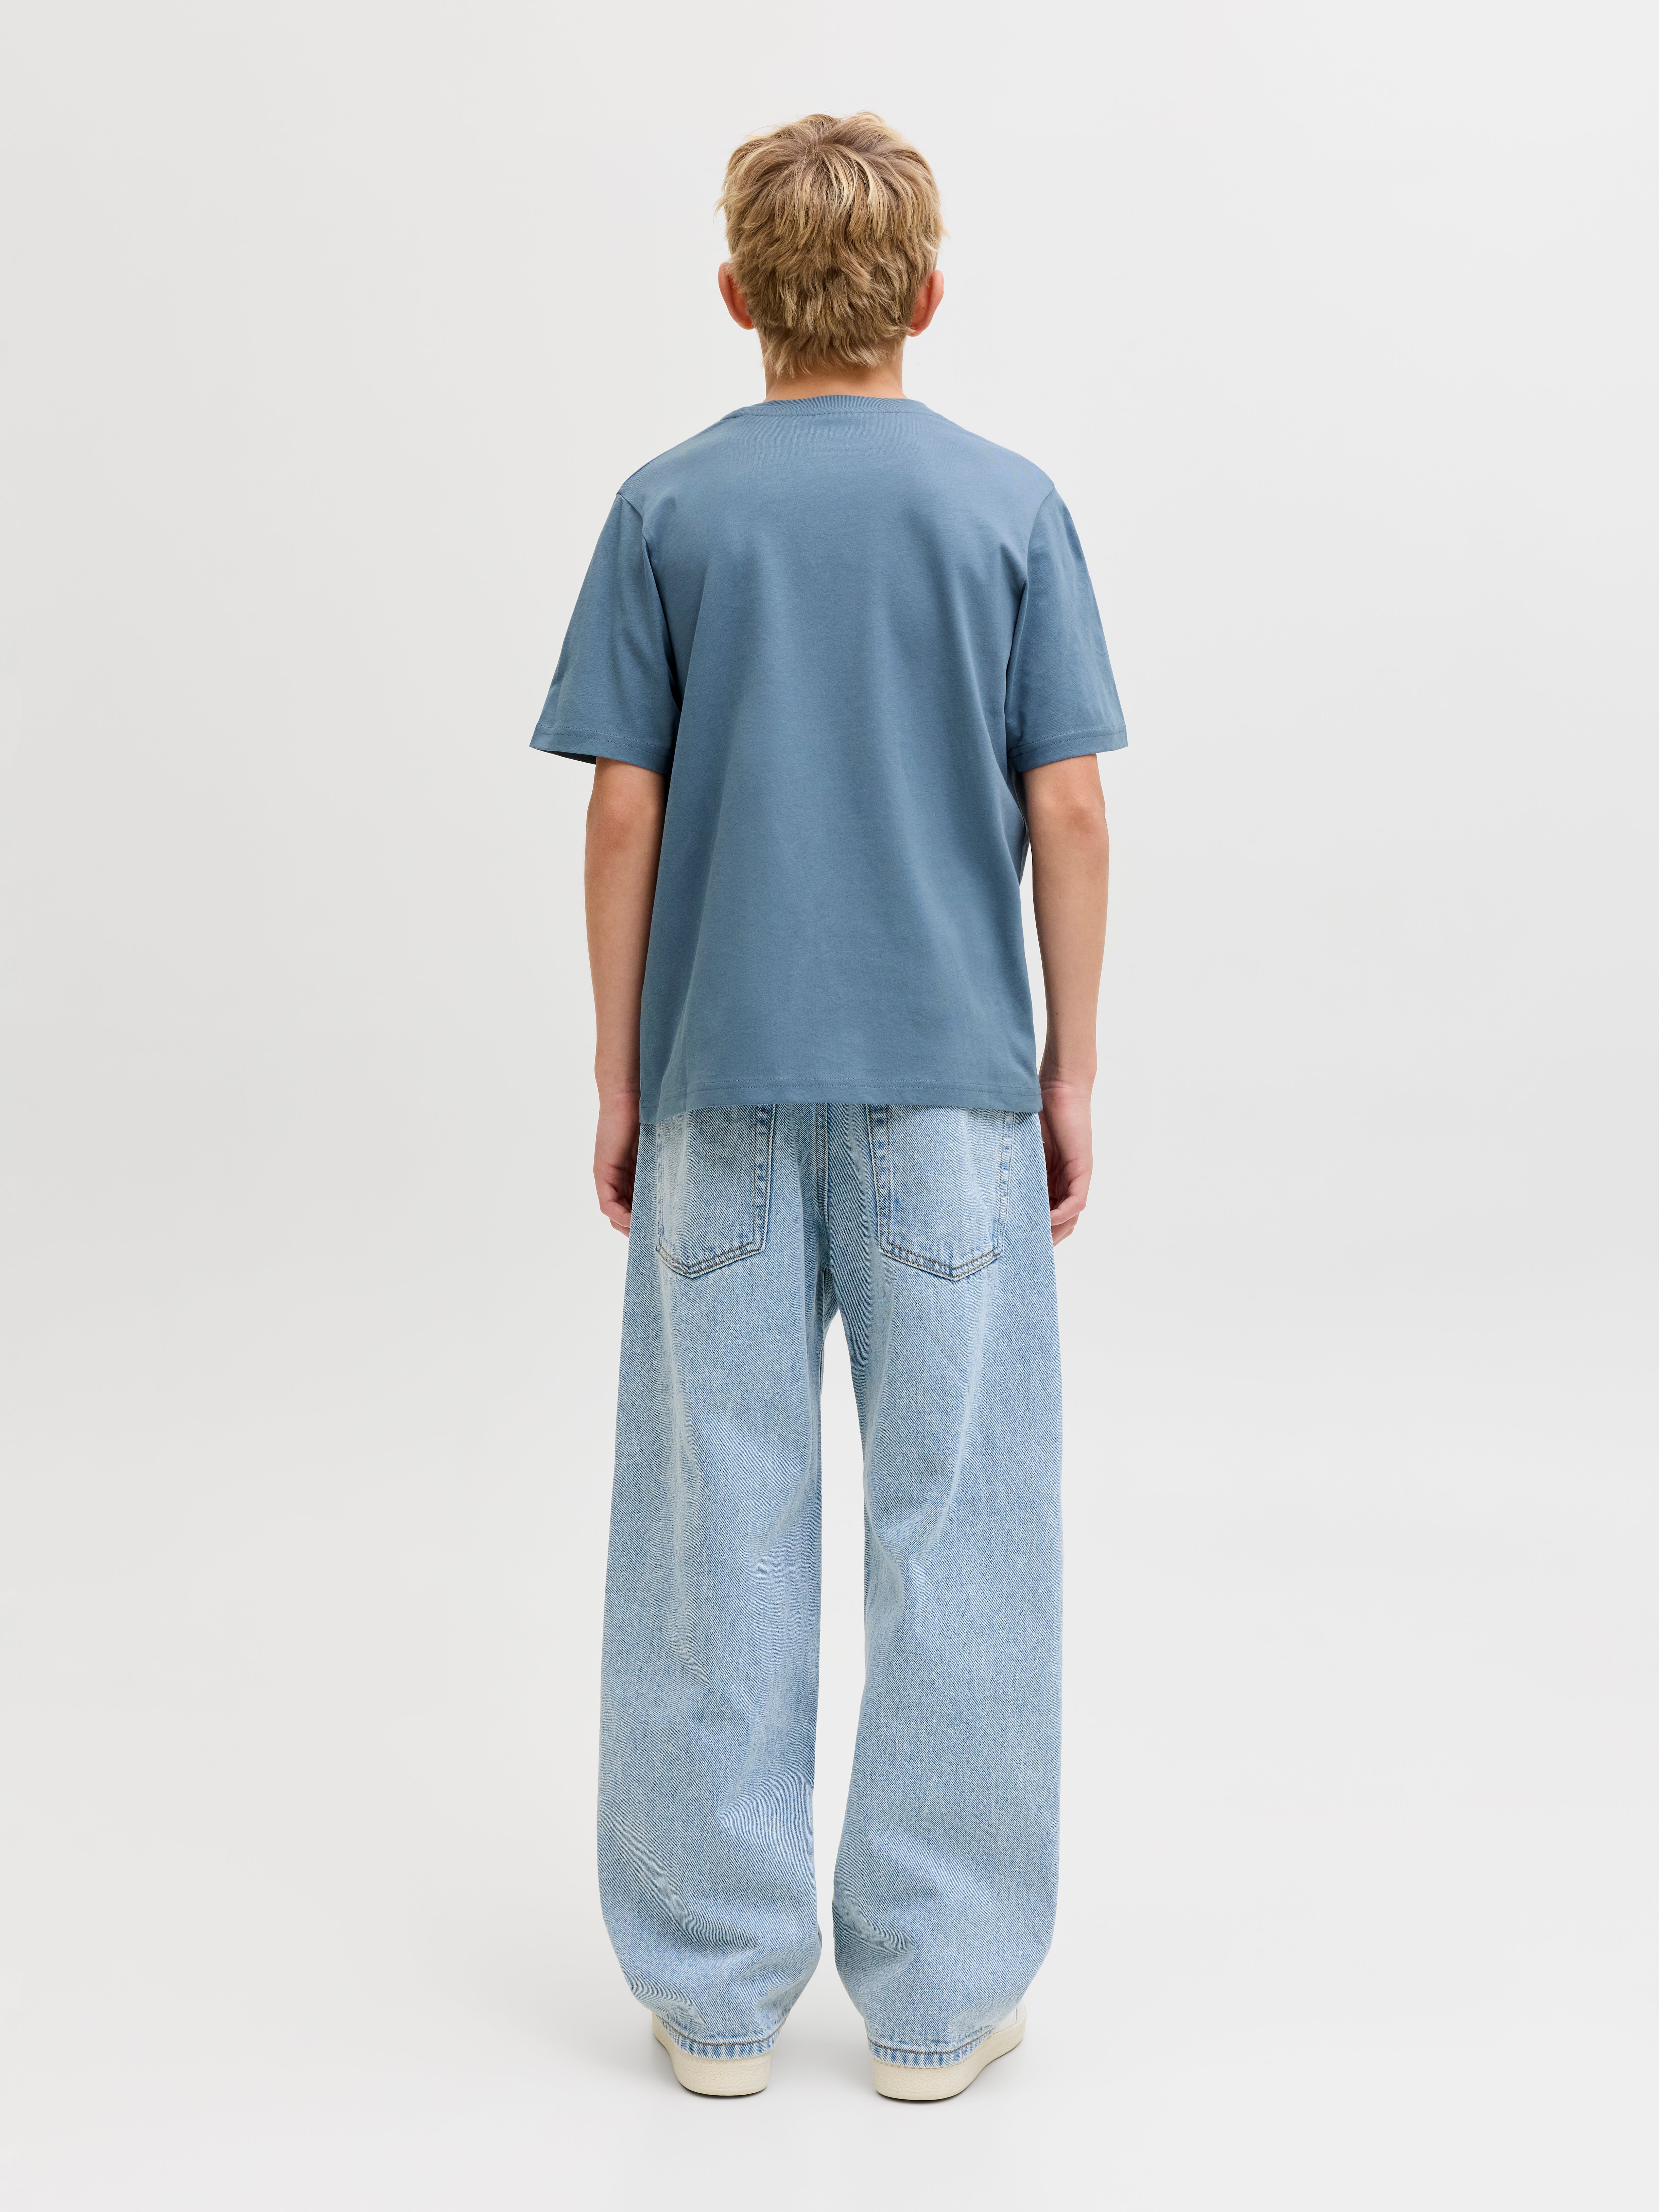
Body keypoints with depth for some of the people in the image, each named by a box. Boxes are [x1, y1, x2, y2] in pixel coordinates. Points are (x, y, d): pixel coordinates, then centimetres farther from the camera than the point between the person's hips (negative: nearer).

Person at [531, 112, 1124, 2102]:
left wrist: (617, 1077, 6)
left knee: (716, 1529, 8)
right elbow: (1068, 819, -2)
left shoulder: (669, 511, 1)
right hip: (950, 1081, 0)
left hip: (723, 1080, 1)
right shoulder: (1010, 506, 1)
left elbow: (626, 819, -2)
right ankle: (936, 1991, 16)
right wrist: (1068, 1071, 6)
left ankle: (720, 1988, 18)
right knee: (953, 1525, 7)